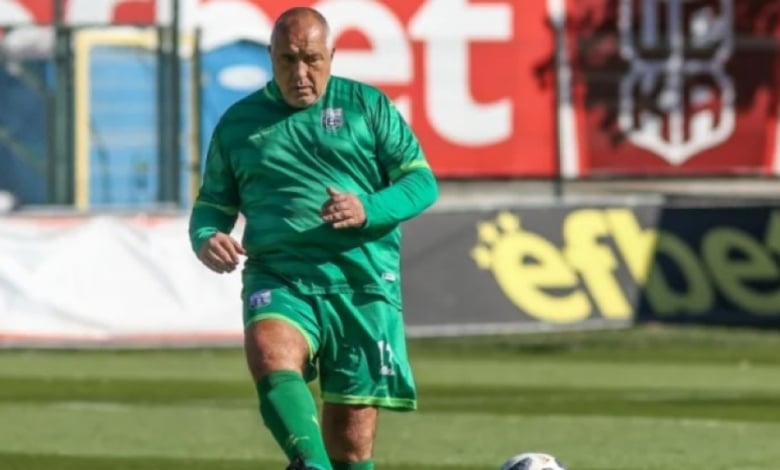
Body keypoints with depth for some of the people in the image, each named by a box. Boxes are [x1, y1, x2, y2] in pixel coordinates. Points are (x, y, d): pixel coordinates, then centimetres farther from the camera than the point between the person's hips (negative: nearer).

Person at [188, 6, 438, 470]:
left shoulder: (368, 106, 9)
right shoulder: (238, 122, 14)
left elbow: (422, 181, 5)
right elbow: (212, 203, 20)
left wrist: (368, 210, -14)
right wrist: (206, 238, -4)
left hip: (363, 282, 0)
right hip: (279, 279, 0)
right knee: (271, 356, -35)